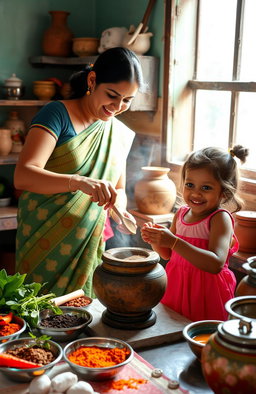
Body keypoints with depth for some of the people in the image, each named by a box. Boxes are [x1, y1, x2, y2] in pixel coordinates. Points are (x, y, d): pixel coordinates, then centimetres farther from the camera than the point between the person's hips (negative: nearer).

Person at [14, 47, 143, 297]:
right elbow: (23, 176, -23)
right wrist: (79, 181, -38)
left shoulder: (120, 133, 8)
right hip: (46, 247, -5)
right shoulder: (57, 114, -11)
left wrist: (119, 210, -5)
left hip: (91, 248, 5)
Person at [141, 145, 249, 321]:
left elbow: (216, 264, -30)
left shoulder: (220, 218, -16)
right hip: (177, 288, 6)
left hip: (207, 294, -6)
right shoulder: (181, 213, 3)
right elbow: (168, 254, 14)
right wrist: (154, 240, -8)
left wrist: (174, 241, -34)